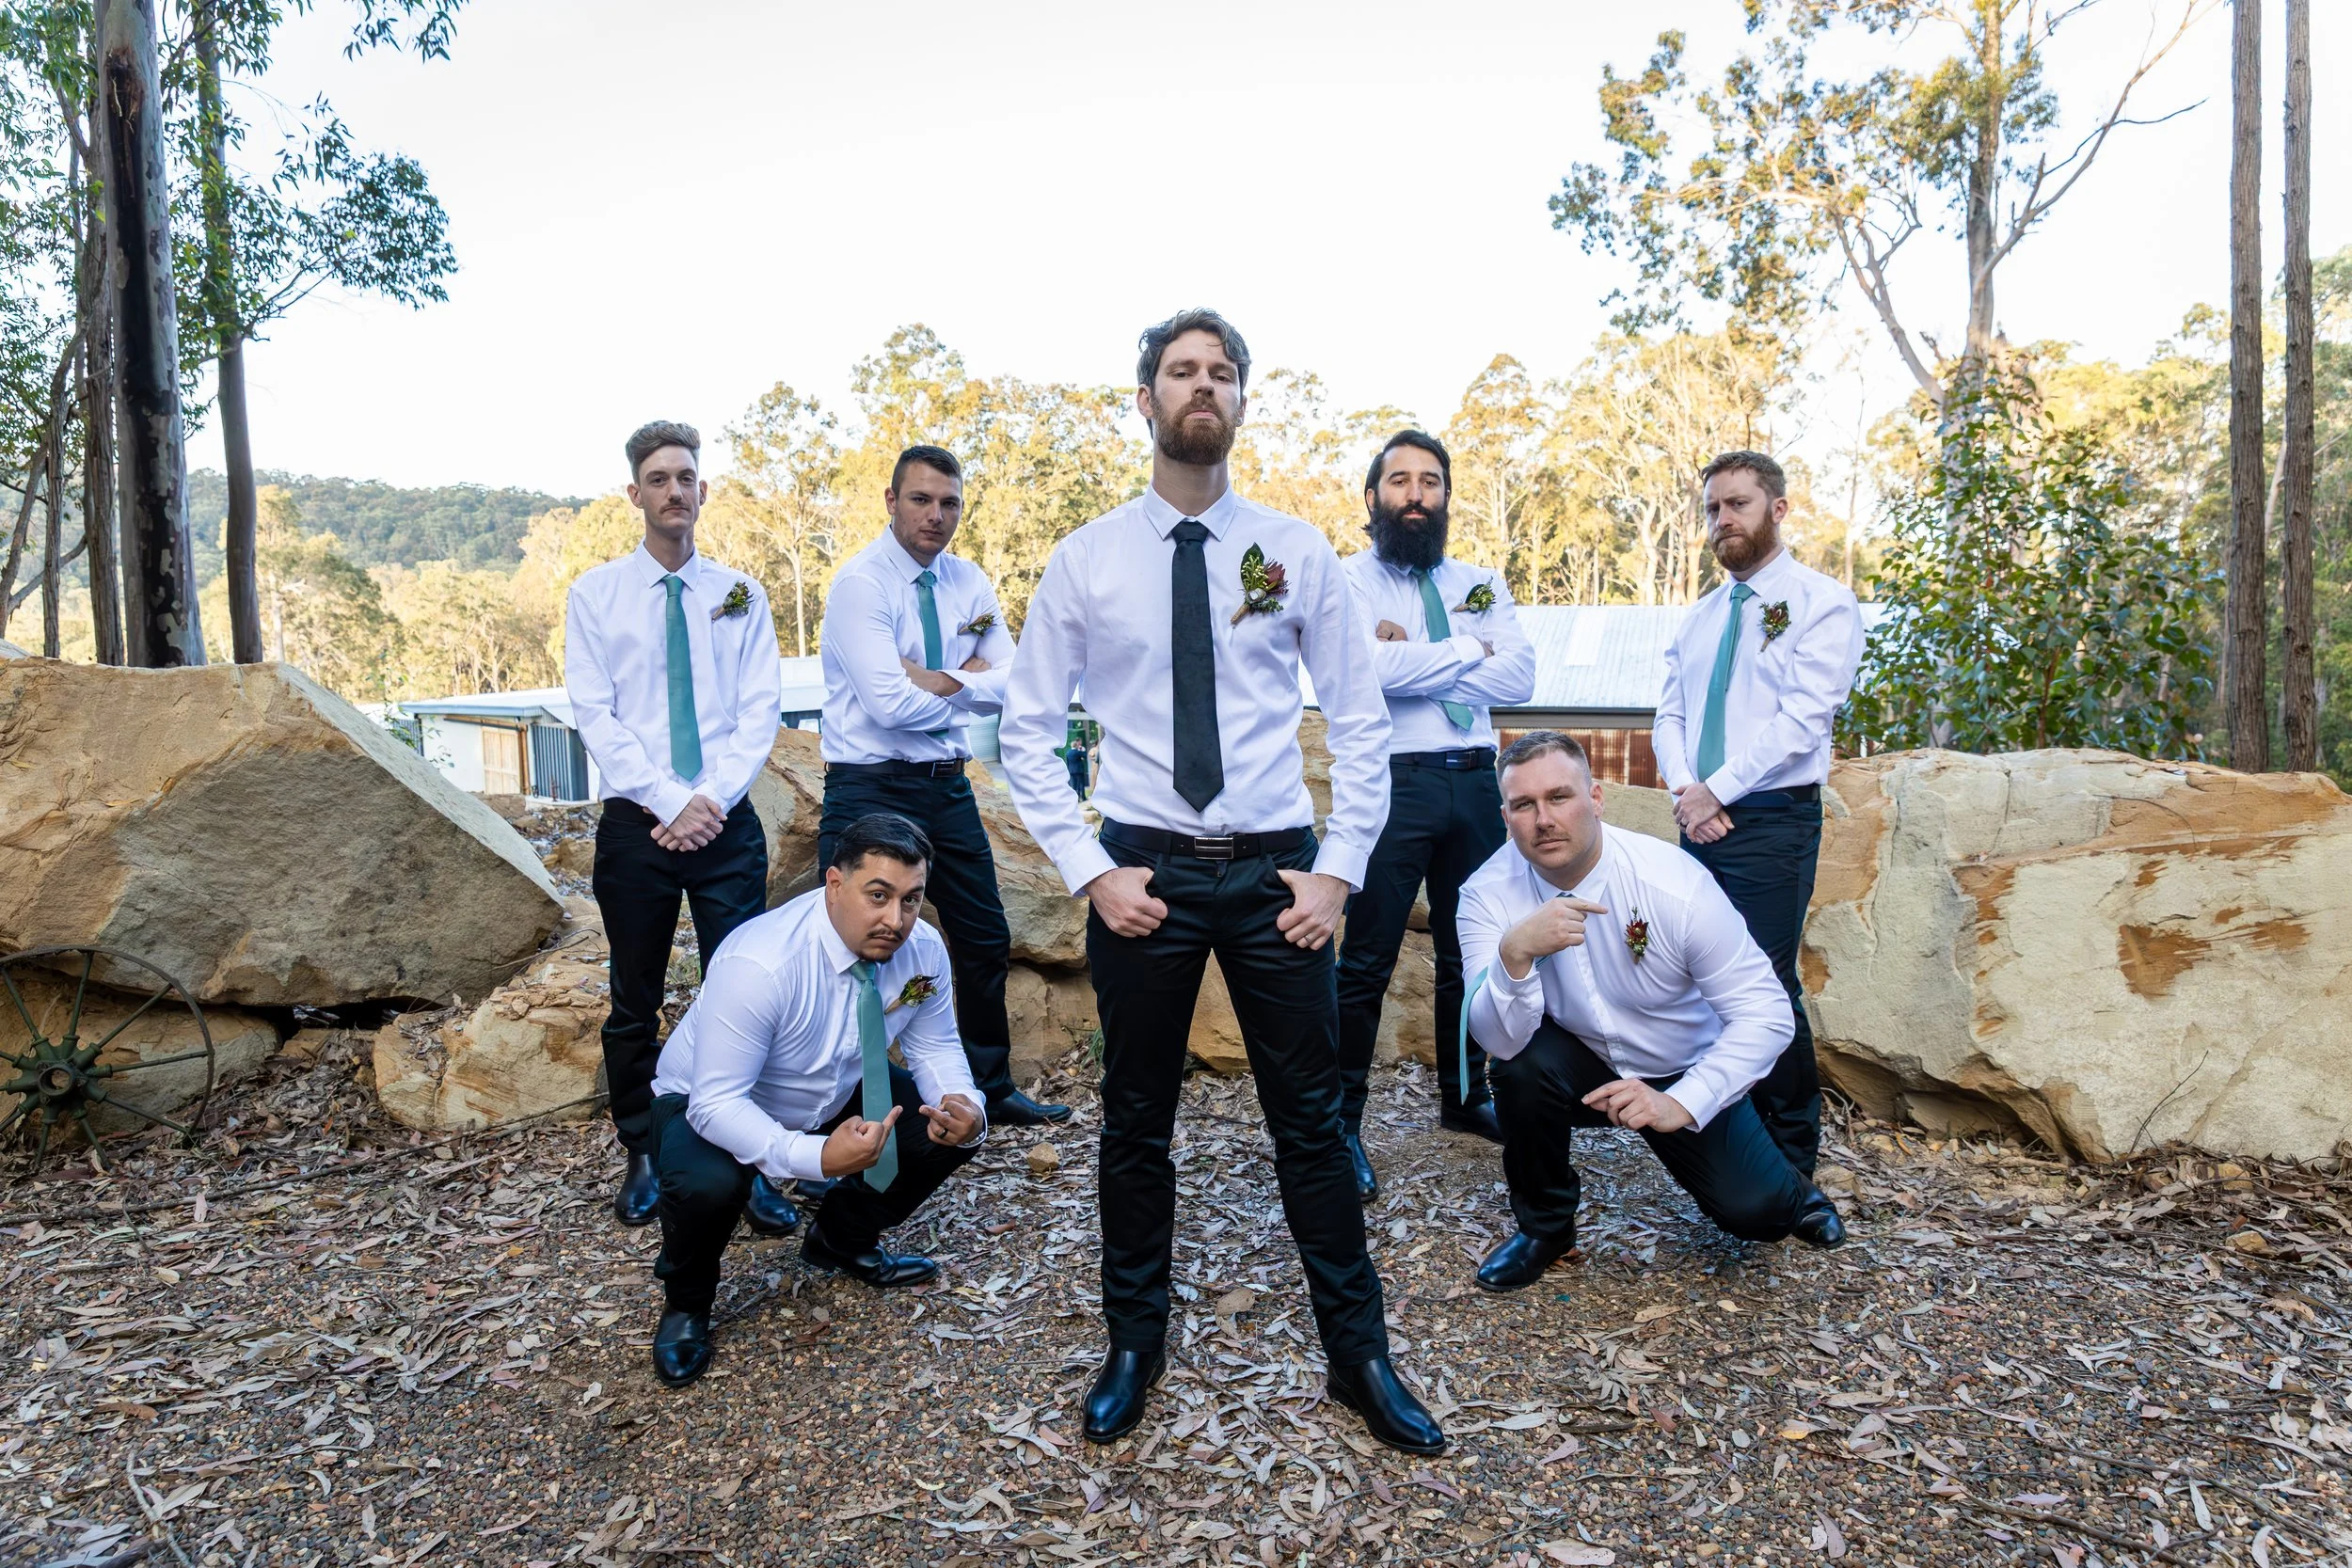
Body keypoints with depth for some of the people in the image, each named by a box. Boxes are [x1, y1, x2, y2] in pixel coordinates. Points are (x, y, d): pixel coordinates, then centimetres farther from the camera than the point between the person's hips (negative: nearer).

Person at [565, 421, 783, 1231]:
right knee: (635, 1002, 10)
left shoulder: (741, 594, 7)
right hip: (637, 823, 0)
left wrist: (711, 800, -12)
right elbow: (596, 716, -3)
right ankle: (643, 1157, 26)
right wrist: (670, 803, -13)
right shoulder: (595, 593, 4)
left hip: (728, 824, 0)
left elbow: (761, 710, 1)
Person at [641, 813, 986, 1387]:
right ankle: (685, 1302, 0)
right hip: (714, 1103, -5)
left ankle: (842, 1239, 15)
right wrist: (817, 1157, -50)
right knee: (708, 1185, -37)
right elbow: (716, 1103, -35)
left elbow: (934, 1047, -5)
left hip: (835, 1096, 6)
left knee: (956, 1127, -12)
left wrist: (964, 1108, -28)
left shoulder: (923, 950, -19)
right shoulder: (759, 964, -37)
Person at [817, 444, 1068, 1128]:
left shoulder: (969, 582, 7)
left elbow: (1011, 685, -4)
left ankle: (991, 1088, 32)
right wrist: (969, 681, -8)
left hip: (947, 787, 7)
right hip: (872, 789, -6)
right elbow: (890, 703, -22)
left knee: (986, 941, 14)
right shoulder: (860, 583, -11)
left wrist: (930, 679, -16)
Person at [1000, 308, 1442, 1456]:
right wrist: (1088, 872, -6)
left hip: (1275, 872, 1)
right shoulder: (1084, 560, 0)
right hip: (1144, 873, 0)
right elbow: (1027, 730, 2)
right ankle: (1133, 1346, 33)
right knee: (1136, 1122, 12)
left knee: (1311, 1121, 9)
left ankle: (1358, 1354, 28)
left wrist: (1339, 869, -4)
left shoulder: (1296, 550, 2)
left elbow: (1361, 719, 4)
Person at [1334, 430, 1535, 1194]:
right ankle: (1342, 1123, 10)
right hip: (1391, 782, -5)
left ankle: (1464, 1096, 34)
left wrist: (1411, 660, -9)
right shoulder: (1348, 581, 0)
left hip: (1474, 784, 5)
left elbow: (1519, 678, -1)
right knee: (1366, 962, -3)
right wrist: (1468, 651, -6)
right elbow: (1369, 667, -19)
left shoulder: (1482, 583, 14)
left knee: (1469, 952, 16)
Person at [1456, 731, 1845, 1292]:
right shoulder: (1489, 893, -22)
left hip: (1684, 1073, 0)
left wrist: (1681, 1103, -33)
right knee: (1519, 1068, -29)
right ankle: (1544, 1226, -1)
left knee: (1751, 1211, -14)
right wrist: (1514, 953, -49)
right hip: (1581, 1065, 1)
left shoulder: (1674, 882, -26)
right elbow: (1499, 1040, -30)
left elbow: (1765, 1010, -22)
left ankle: (1788, 1190, 26)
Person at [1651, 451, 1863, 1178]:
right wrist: (1686, 790, -7)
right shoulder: (1699, 618, 18)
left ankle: (1791, 1163, 9)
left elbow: (1802, 717, -12)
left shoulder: (1823, 602, -2)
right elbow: (1670, 717, 12)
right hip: (1700, 821, 6)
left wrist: (1716, 791, -13)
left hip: (1773, 820, -6)